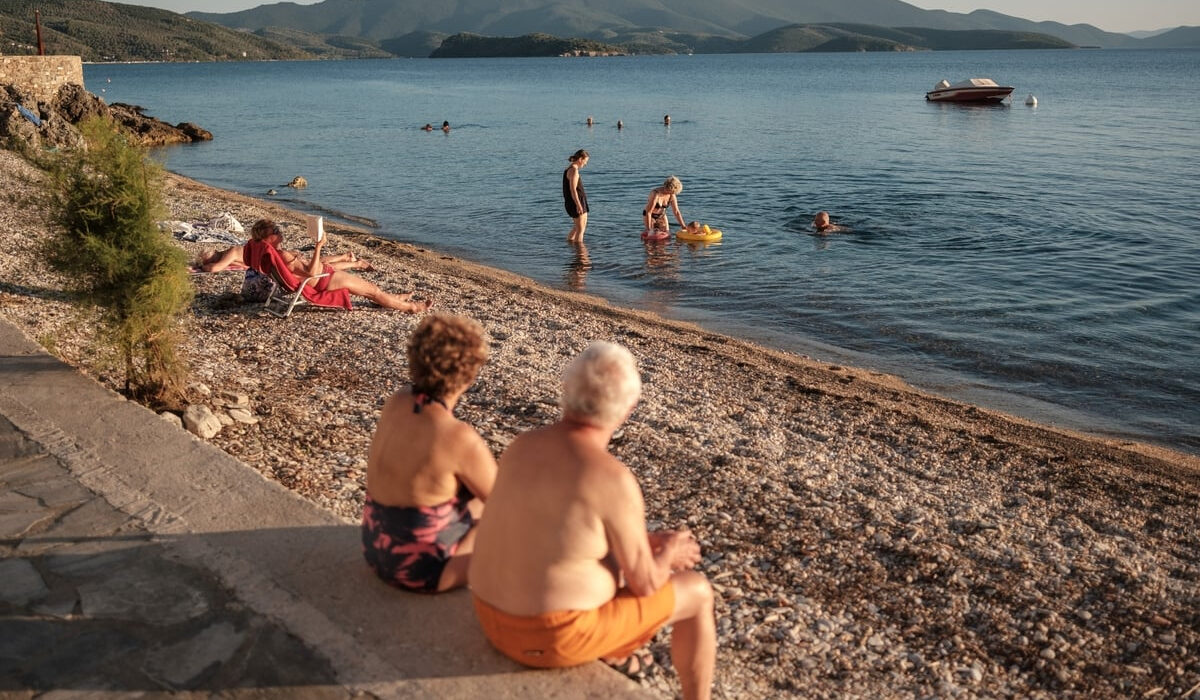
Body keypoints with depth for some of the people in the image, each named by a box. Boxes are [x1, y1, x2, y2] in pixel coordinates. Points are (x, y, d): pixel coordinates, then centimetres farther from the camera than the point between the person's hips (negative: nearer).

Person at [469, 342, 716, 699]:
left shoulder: (523, 447, -2)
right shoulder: (614, 480, -25)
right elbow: (645, 583, -14)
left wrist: (644, 541, 16)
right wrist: (668, 554, 9)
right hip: (561, 635, -7)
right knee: (696, 591, 14)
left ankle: (610, 653, 58)